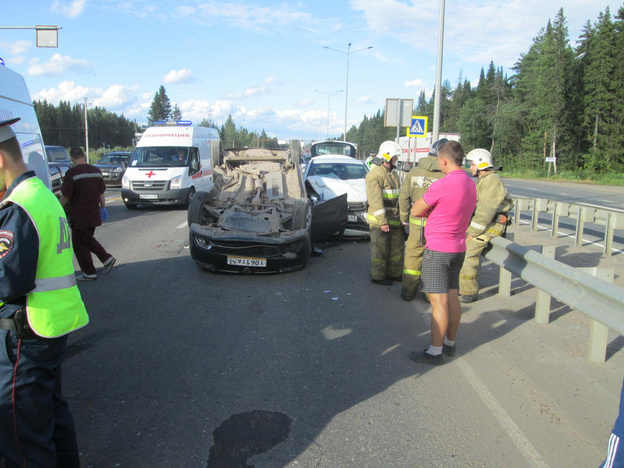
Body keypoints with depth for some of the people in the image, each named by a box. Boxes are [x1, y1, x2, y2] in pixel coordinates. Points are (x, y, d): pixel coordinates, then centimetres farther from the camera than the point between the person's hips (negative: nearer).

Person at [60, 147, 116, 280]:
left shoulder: (72, 173, -15)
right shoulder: (96, 171, 4)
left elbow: (65, 196, -14)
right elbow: (101, 193, 12)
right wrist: (103, 207, 22)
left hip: (80, 216, -7)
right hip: (94, 214, 7)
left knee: (80, 244, 7)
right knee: (88, 239, 25)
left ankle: (89, 273, 13)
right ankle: (107, 258, 17)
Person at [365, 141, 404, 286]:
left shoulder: (393, 174, 15)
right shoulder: (375, 174, -15)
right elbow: (375, 199, -21)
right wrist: (382, 222, -23)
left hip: (394, 220, 9)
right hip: (379, 221, -9)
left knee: (397, 247, 16)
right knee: (380, 250, 1)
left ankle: (394, 273, 30)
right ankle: (378, 276, 14)